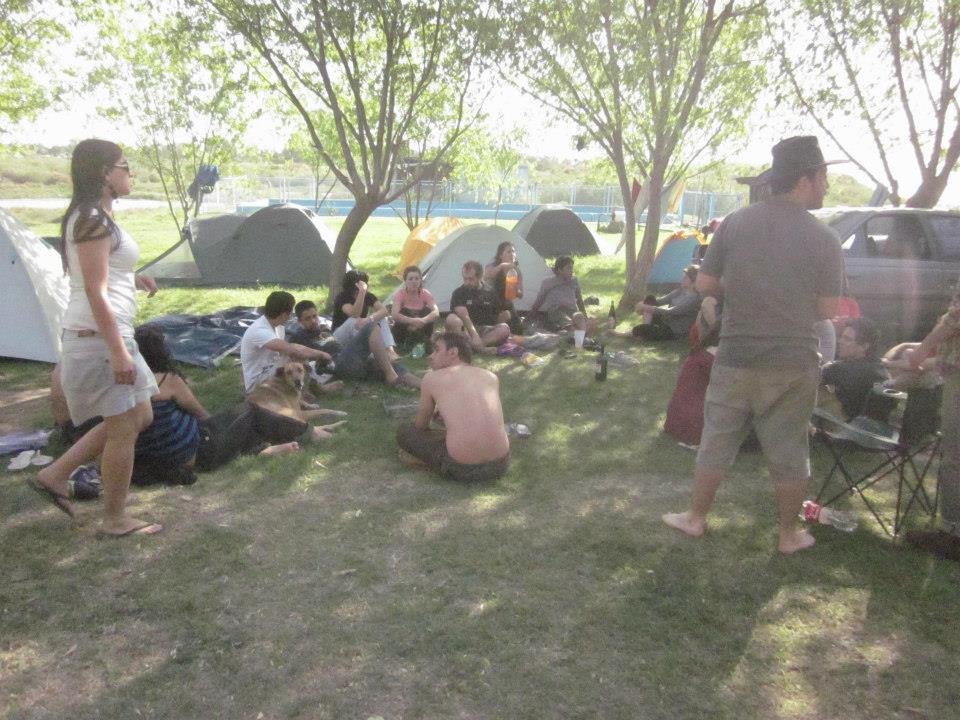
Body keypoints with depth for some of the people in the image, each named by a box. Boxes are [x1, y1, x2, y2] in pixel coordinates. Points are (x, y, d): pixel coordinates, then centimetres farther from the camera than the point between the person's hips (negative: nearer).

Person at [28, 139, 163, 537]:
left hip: (103, 335, 10)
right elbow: (95, 292, -21)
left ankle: (54, 474, 23)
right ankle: (115, 520, 14)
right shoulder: (94, 221, -16)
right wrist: (118, 351, -22)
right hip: (100, 337, -10)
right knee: (124, 428, 0)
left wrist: (131, 278, 14)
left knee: (138, 418, 18)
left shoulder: (91, 218, 15)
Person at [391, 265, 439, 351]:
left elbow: (436, 312, -27)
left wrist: (422, 321, -46)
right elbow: (394, 314, -33)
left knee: (428, 311, -23)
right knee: (404, 312, -28)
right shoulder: (400, 294, -16)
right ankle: (405, 345, -20)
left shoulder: (425, 294, -11)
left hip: (421, 330, 2)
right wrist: (412, 321, -49)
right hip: (403, 330, -2)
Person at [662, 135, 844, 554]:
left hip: (735, 360, 1)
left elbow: (704, 285, 0)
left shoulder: (734, 224, -4)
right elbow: (828, 311, -5)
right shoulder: (824, 238, -9)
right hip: (792, 365, -1)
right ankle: (789, 534, 27)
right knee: (788, 453, 13)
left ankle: (695, 518, 27)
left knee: (716, 443, 14)